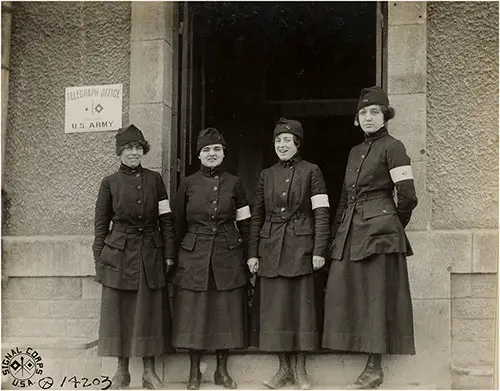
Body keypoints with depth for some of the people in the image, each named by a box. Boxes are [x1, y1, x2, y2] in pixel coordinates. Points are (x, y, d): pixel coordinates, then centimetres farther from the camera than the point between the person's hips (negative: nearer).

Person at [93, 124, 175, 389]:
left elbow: (166, 219, 6)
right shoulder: (110, 183, 3)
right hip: (119, 255, -1)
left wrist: (169, 254, 0)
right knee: (119, 311, 2)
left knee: (150, 311, 3)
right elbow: (101, 224, 5)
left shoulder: (154, 179, 6)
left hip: (151, 255, 1)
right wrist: (99, 260, 0)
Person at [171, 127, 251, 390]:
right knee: (193, 312, 1)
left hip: (227, 255, 1)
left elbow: (244, 222, 7)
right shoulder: (188, 184, 2)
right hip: (194, 255, -1)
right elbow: (178, 223, 7)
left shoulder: (234, 183, 4)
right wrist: (182, 248, 6)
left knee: (225, 310, 4)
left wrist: (243, 250, 2)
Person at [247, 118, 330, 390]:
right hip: (271, 248, 3)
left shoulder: (311, 171, 1)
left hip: (300, 247, -3)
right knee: (274, 306, 2)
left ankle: (300, 369, 7)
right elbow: (256, 216, 12)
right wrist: (252, 253, 6)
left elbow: (321, 213, -3)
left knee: (302, 304, -1)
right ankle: (284, 368, 11)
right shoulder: (266, 175, 11)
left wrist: (319, 250, -10)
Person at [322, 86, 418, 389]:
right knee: (346, 293, 4)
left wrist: (393, 225, 4)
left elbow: (407, 196, -8)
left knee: (376, 295, -6)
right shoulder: (355, 152, 19)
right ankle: (371, 363, 11)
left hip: (378, 229, -8)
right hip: (351, 229, 8)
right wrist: (337, 232, 14)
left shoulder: (392, 147, -5)